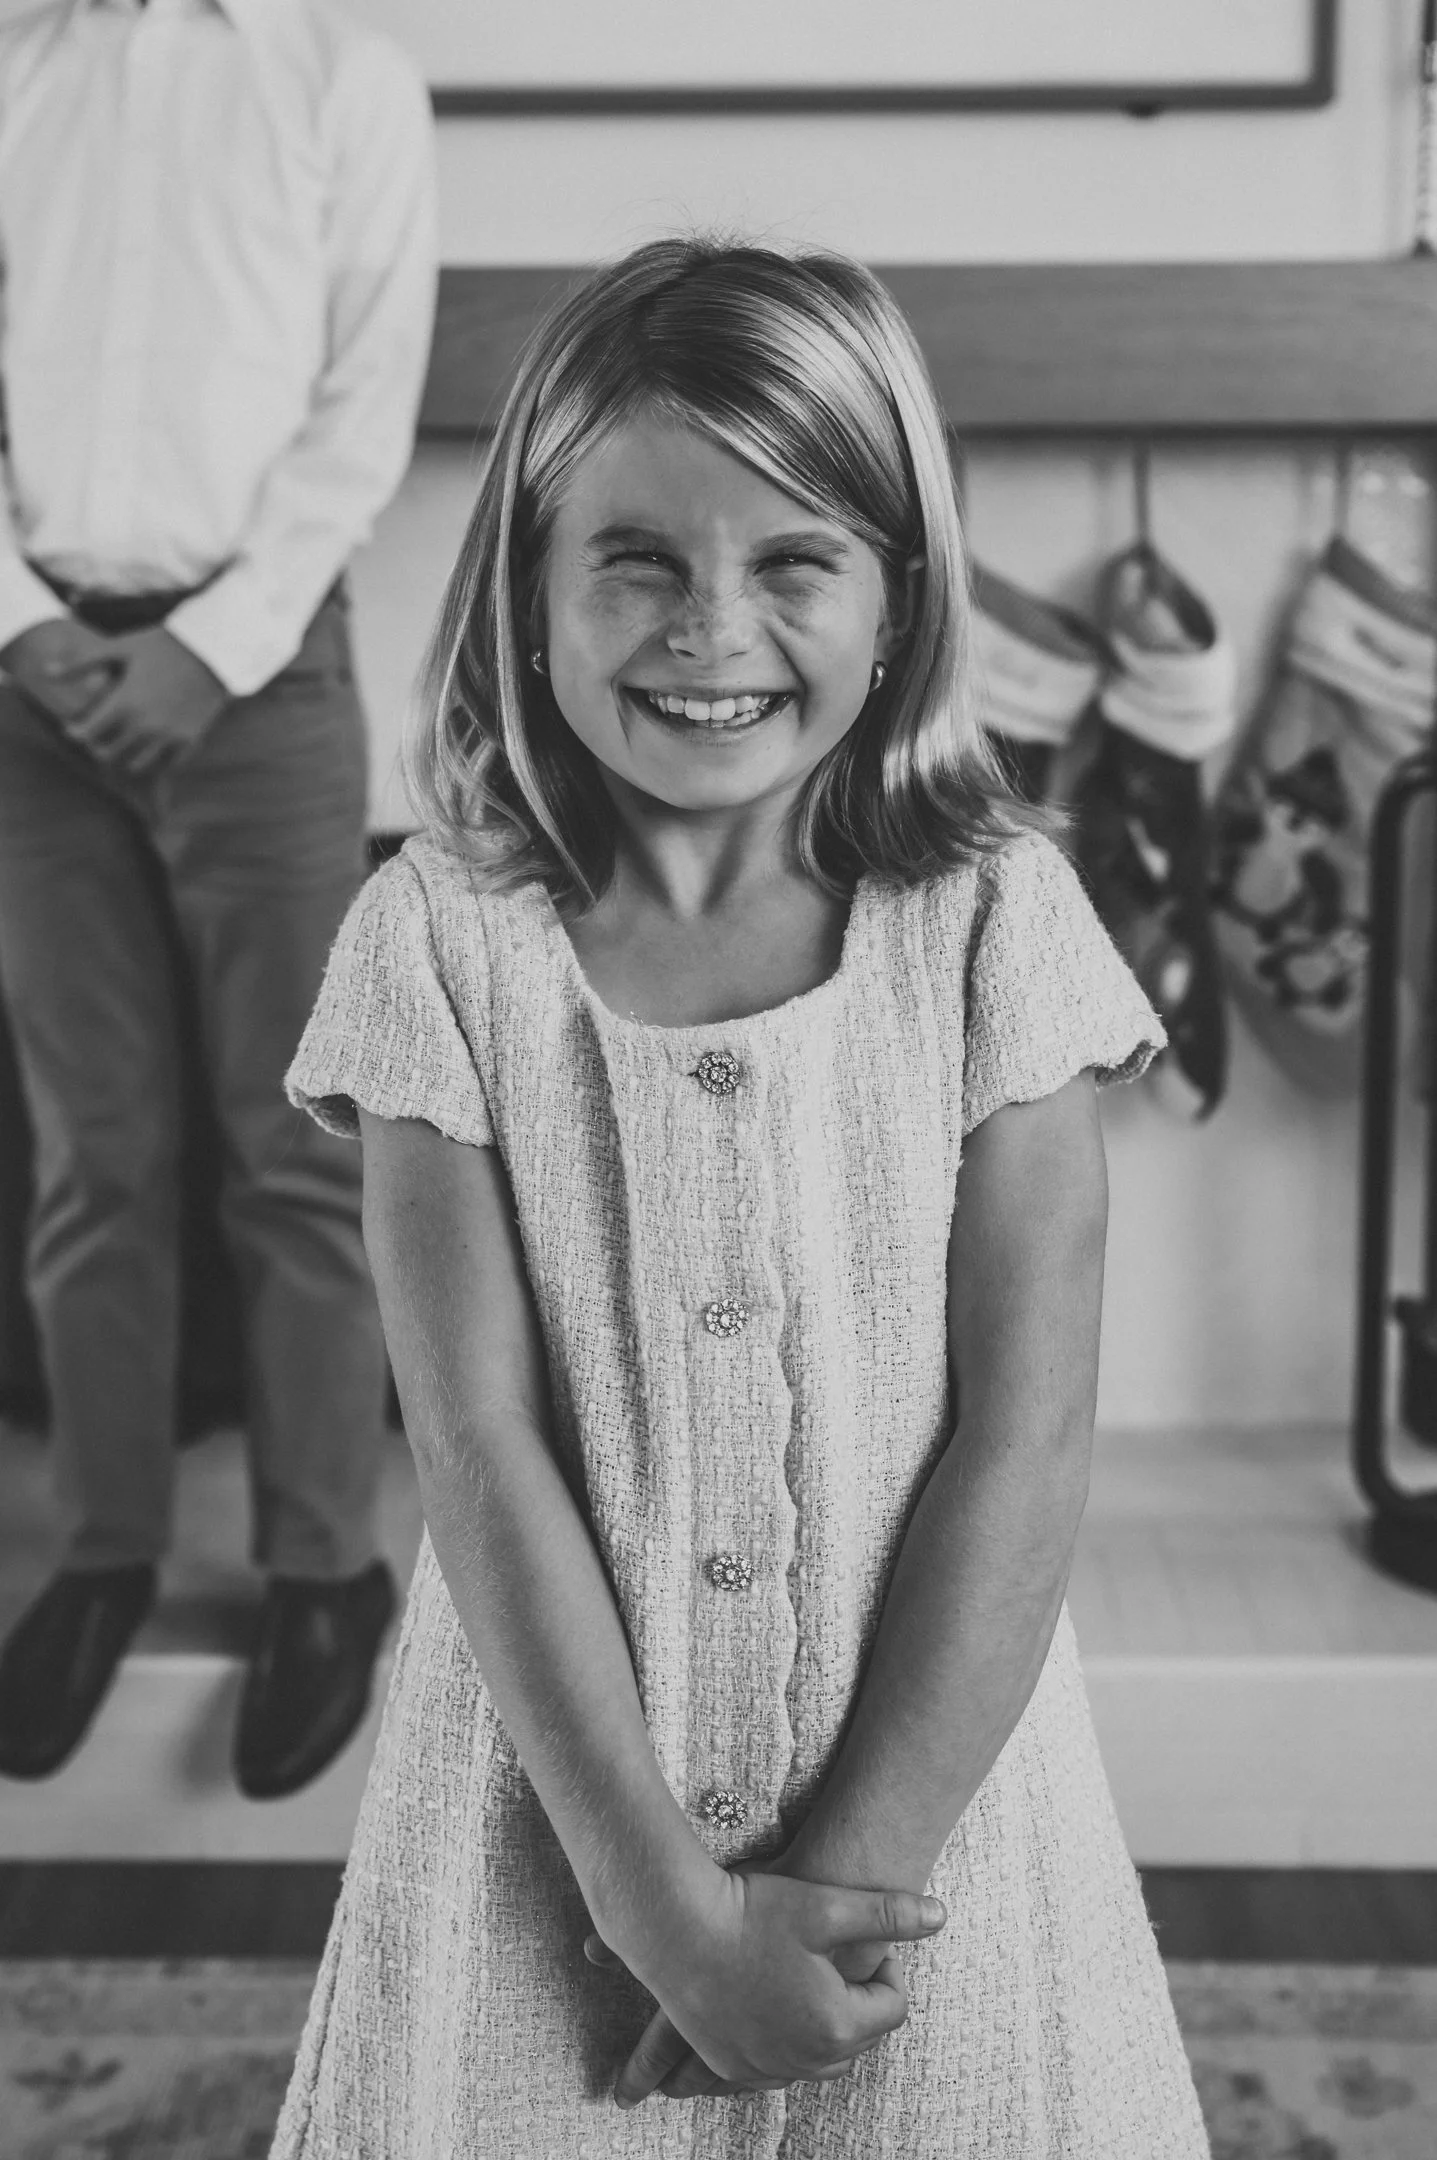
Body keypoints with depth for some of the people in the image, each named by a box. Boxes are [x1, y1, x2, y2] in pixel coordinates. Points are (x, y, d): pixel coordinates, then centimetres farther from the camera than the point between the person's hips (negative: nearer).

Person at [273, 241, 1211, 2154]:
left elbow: (1024, 1441, -10)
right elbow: (485, 1458, -11)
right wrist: (664, 1893, -14)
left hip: (931, 1796, 0)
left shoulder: (995, 924, -9)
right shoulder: (442, 941, -9)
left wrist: (852, 1870, -13)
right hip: (559, 1804, 0)